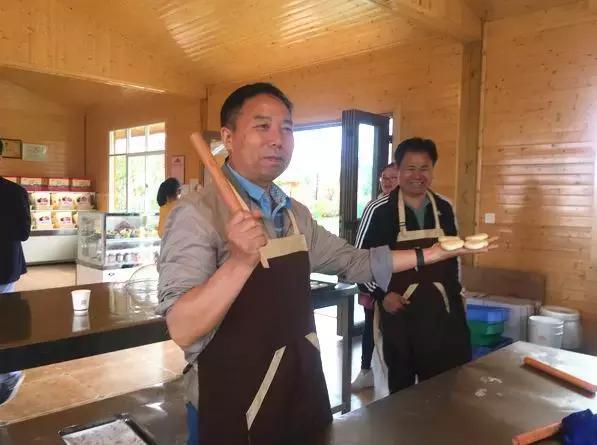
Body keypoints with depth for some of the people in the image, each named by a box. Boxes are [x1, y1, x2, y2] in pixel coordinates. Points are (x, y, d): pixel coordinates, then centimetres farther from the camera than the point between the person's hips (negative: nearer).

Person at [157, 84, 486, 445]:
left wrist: (430, 255, 7)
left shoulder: (296, 213, 4)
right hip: (232, 409, -6)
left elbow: (352, 261, 13)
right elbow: (182, 330, -24)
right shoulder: (198, 213, -18)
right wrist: (240, 261, -39)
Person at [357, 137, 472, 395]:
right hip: (399, 312, -3)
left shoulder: (444, 208, 4)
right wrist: (381, 295, -12)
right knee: (402, 384, 11)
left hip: (441, 310, 4)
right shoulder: (379, 210, -11)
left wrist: (456, 291, 15)